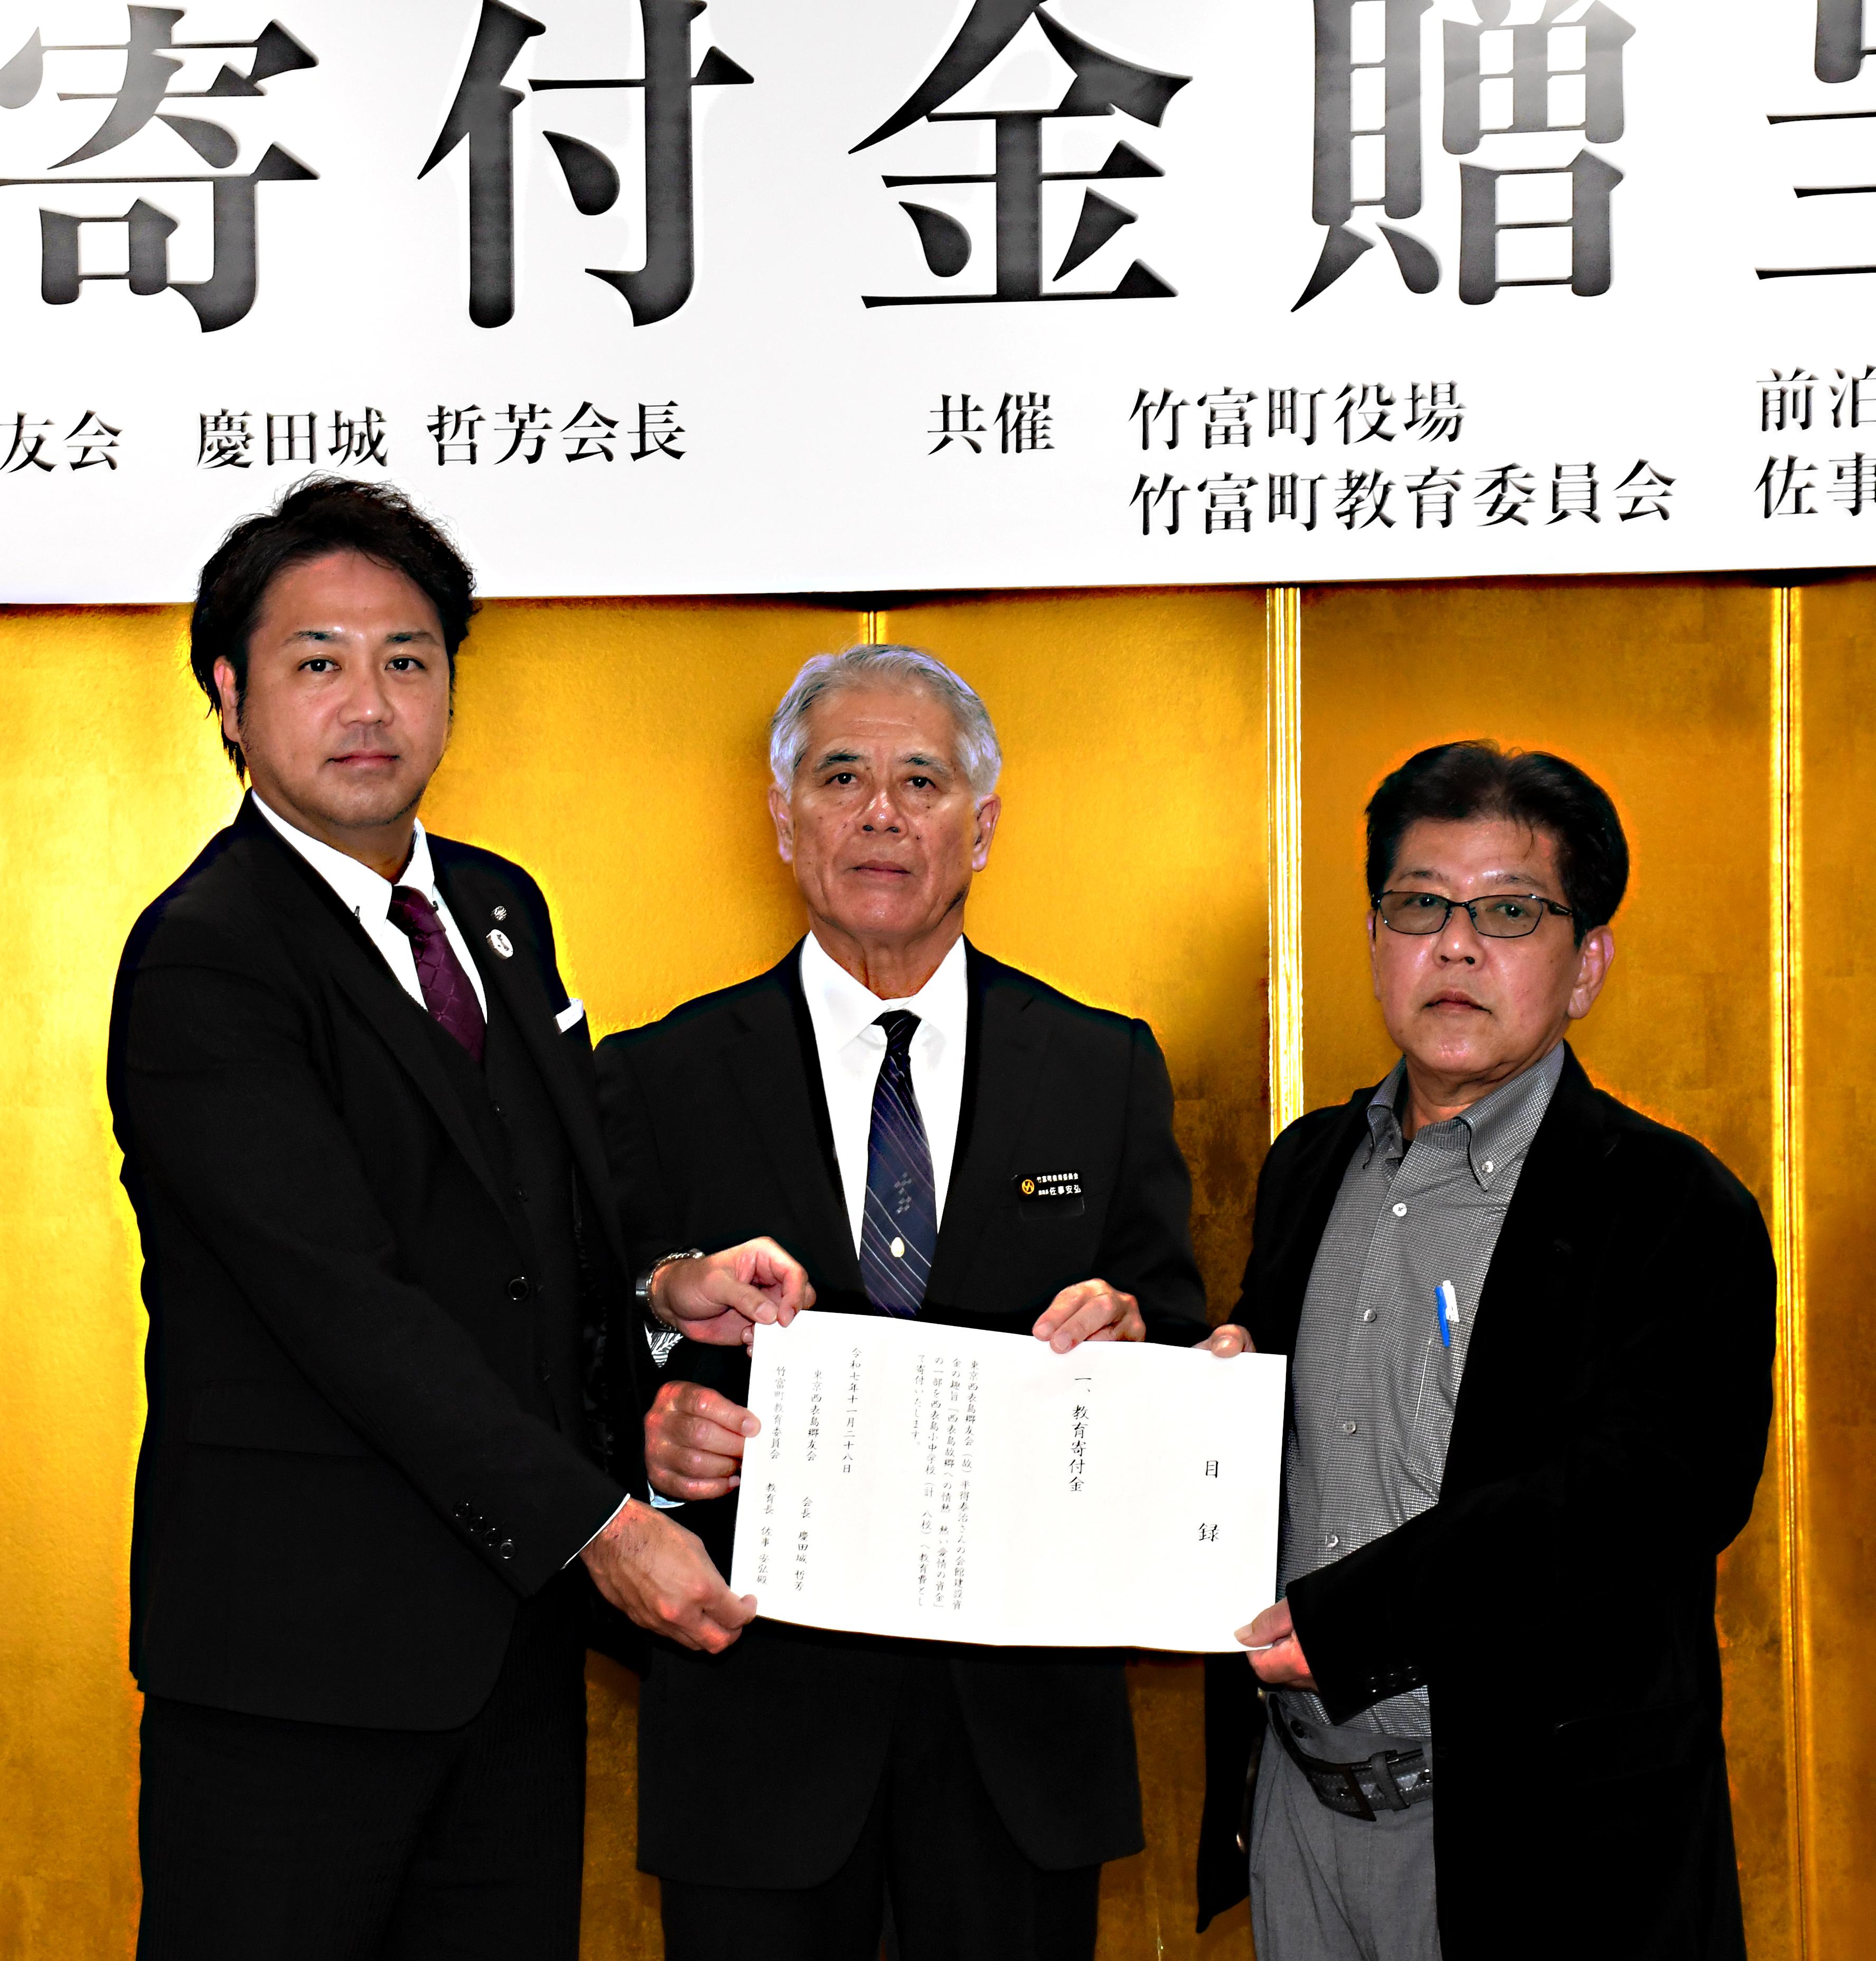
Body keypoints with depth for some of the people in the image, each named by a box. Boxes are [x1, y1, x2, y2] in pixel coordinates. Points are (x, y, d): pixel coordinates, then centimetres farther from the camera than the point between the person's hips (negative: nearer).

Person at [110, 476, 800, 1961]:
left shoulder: (501, 909, 13)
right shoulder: (203, 959, -13)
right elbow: (344, 1302, -20)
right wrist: (589, 1523, -22)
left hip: (518, 1610, 7)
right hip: (298, 1639, -7)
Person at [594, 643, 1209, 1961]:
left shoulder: (1106, 1071, 6)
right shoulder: (661, 1081, 2)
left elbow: (1185, 1352, 7)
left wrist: (1131, 1343, -15)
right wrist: (652, 1428, -21)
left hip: (1022, 1717, 1)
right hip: (761, 1716, -1)